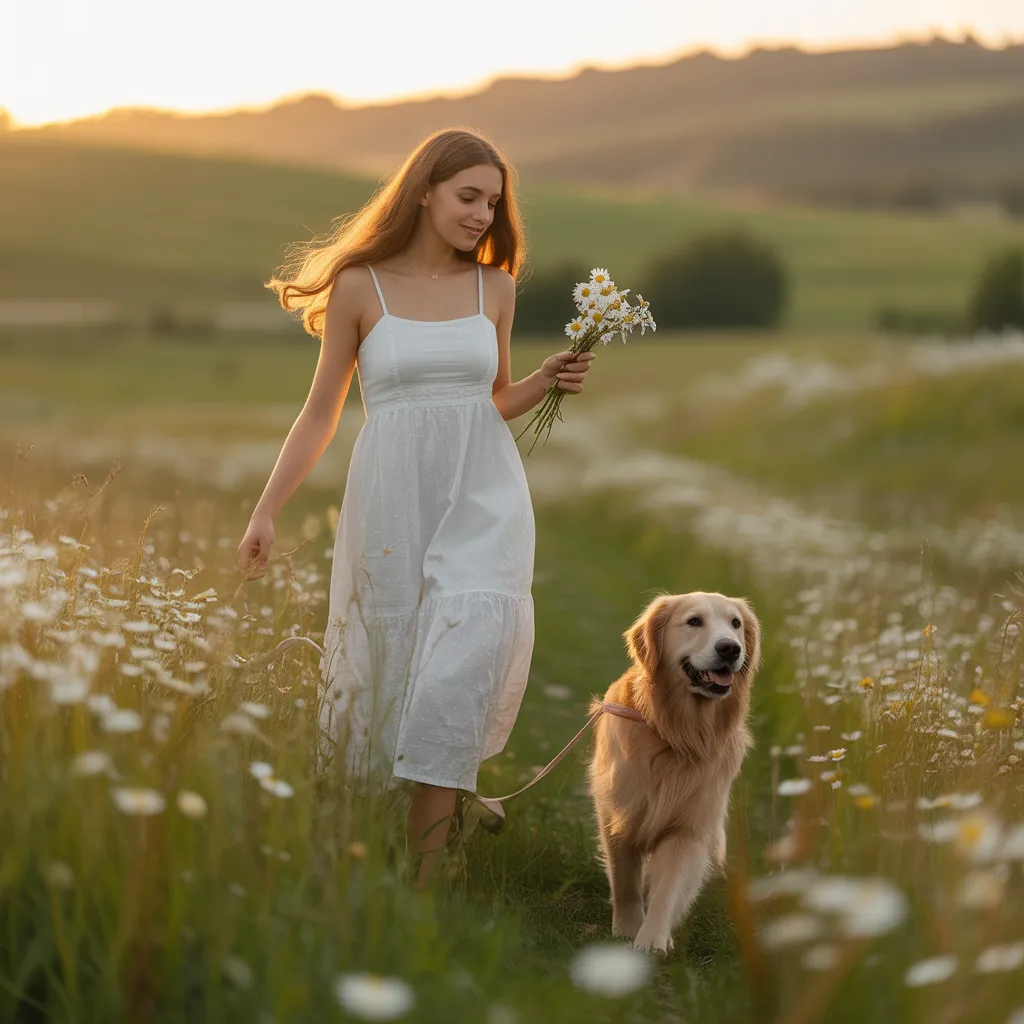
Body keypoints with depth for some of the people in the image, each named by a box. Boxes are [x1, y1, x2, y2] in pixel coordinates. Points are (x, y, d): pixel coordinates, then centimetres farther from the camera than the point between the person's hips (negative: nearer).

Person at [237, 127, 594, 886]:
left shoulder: (494, 287, 8)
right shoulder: (360, 286, 1)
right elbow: (321, 412, 5)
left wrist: (548, 382, -1)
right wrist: (266, 513, 1)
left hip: (483, 501, 1)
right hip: (396, 502, -1)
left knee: (462, 665, -13)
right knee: (388, 671, 5)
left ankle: (419, 885, -9)